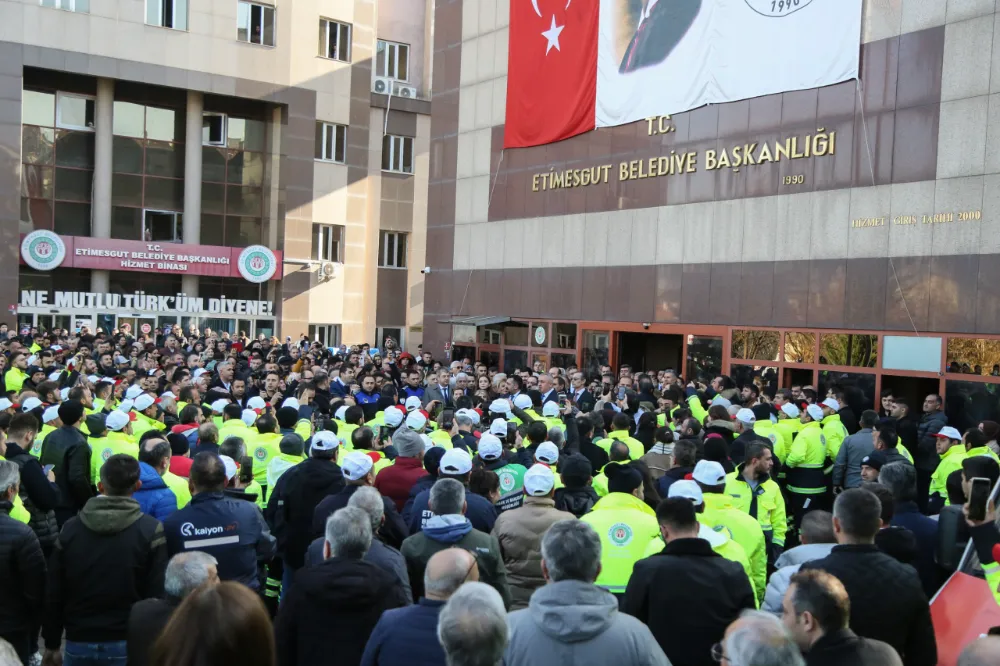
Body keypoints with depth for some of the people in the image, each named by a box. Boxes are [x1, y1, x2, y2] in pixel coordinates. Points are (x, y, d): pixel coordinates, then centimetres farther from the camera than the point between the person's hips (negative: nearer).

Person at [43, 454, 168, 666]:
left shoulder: (70, 528, 0)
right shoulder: (151, 530, -10)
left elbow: (53, 593, 4)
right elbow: (158, 594, -11)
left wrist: (51, 643, 14)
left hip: (79, 644, 3)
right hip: (130, 644, -2)